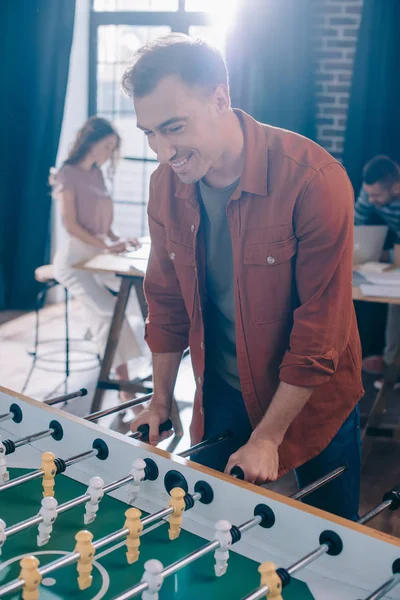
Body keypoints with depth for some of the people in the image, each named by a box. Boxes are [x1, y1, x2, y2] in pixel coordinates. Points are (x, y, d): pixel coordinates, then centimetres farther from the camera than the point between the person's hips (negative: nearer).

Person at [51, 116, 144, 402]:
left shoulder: (97, 174, 16)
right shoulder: (68, 174, -7)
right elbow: (71, 225, -15)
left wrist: (118, 239, 0)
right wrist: (106, 246, -22)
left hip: (99, 256, 8)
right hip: (75, 257, -8)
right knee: (110, 312, -24)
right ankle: (125, 388, -22)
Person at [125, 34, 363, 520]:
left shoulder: (314, 180, -25)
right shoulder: (165, 185, -7)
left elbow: (322, 327, -21)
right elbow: (167, 301, 5)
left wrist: (268, 437, -17)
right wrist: (160, 402, 9)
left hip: (310, 400, -4)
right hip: (220, 401, 4)